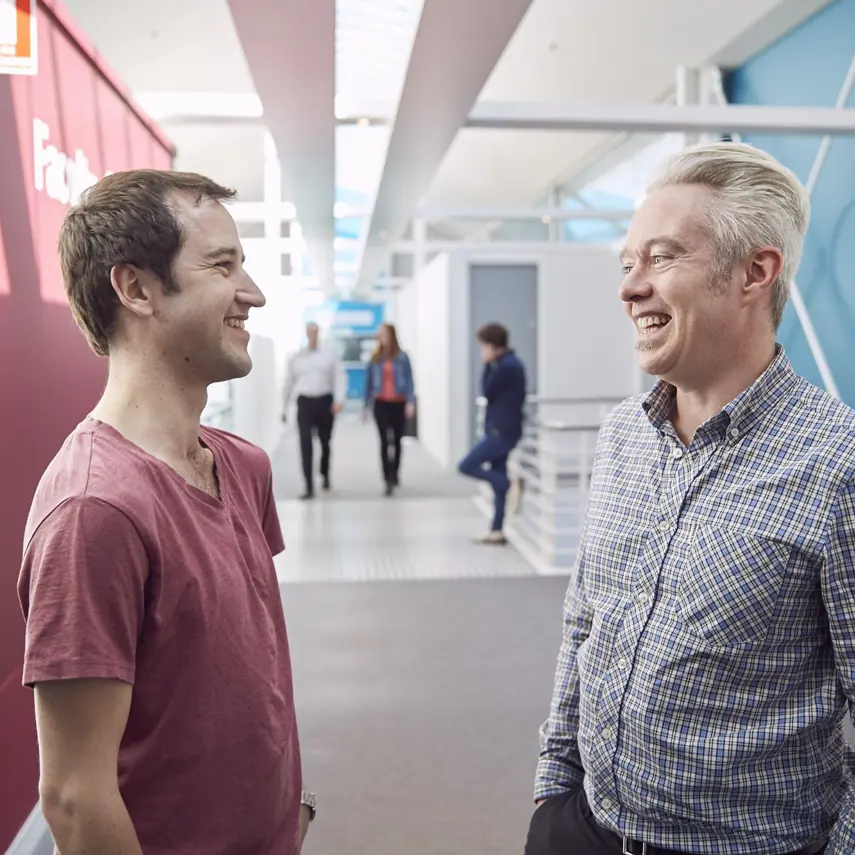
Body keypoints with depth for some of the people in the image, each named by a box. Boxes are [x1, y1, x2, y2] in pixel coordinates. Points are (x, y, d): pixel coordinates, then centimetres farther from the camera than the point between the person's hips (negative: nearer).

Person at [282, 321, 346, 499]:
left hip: (325, 401, 0)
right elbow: (289, 383, 16)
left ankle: (325, 474, 41)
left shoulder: (330, 355, 4)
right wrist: (284, 408, 17)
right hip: (305, 402, 0)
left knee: (325, 442, 13)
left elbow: (340, 377, -4)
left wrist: (339, 399, -19)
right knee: (305, 444, -12)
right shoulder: (296, 358, 9)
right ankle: (309, 487, -12)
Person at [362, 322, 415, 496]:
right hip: (381, 403, 0)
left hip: (398, 403, 0)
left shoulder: (402, 357, -1)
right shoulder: (375, 358, 4)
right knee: (385, 441, -9)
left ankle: (395, 474, 32)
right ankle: (388, 479, -11)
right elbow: (369, 382, 9)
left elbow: (409, 380, -3)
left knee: (396, 441, 13)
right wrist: (366, 405, 9)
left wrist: (410, 402, -14)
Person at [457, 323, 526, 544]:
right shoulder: (510, 363, 14)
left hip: (501, 431, -10)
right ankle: (497, 531, 13)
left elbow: (487, 392, -11)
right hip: (502, 430, 10)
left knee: (466, 466, -7)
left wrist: (487, 365, -5)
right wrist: (490, 365, 10)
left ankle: (509, 484, -3)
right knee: (498, 480, 10)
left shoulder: (507, 366, -17)